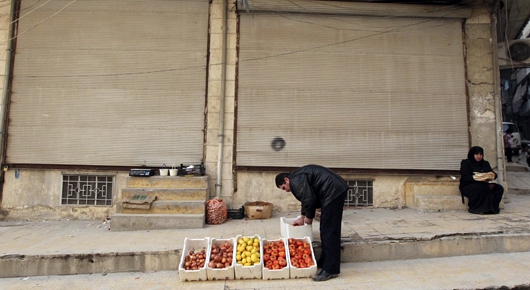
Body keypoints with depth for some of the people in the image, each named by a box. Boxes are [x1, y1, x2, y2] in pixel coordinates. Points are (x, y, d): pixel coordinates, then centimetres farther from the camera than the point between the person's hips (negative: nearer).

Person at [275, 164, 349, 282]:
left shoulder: (296, 180, -12)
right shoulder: (299, 177, 21)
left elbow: (309, 200, -16)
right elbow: (307, 199, 30)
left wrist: (309, 217, 2)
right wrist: (302, 218, 35)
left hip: (333, 192, -11)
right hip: (336, 191, 11)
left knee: (329, 231, -9)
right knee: (326, 230, 15)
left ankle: (331, 270, -5)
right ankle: (324, 261, 25)